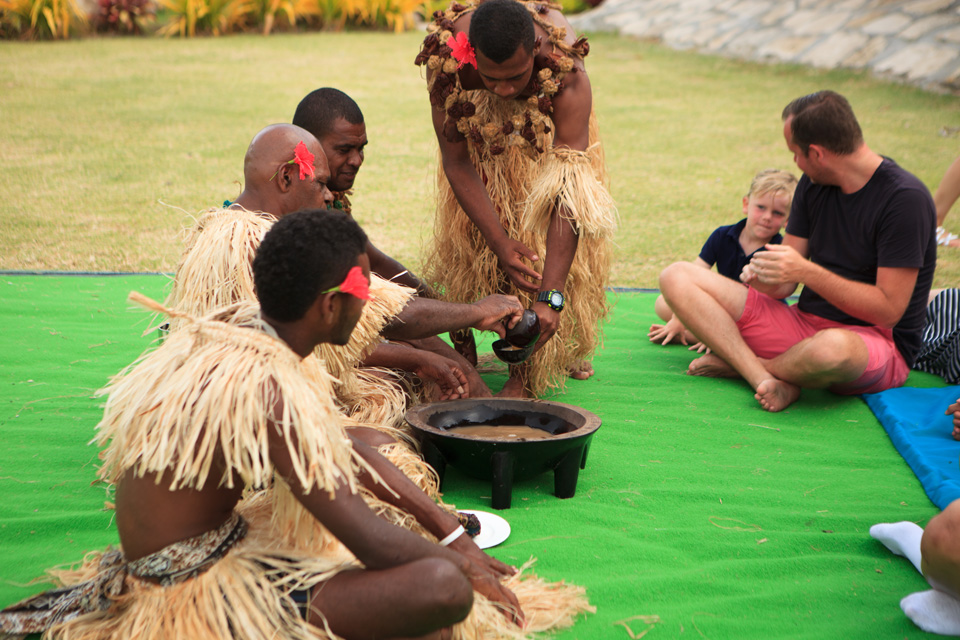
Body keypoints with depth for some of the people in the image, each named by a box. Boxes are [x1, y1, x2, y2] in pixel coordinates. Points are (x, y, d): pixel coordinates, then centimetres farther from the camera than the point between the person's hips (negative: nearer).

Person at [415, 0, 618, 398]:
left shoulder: (568, 78, -43)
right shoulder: (444, 58, -39)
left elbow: (567, 195, -45)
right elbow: (456, 161, -28)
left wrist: (549, 296, -51)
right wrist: (499, 242, -36)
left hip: (549, 125, -1)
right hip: (480, 132, 2)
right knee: (466, 232, -7)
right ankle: (464, 359, 8)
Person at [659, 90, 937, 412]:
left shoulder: (905, 198, -15)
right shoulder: (812, 185, 7)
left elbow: (889, 310, -19)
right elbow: (784, 284, 7)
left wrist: (808, 272, -25)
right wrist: (764, 276, -17)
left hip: (878, 341, -7)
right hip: (802, 323, 7)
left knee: (831, 348, -47)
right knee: (676, 277, -5)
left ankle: (736, 364, -12)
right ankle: (768, 380, -24)